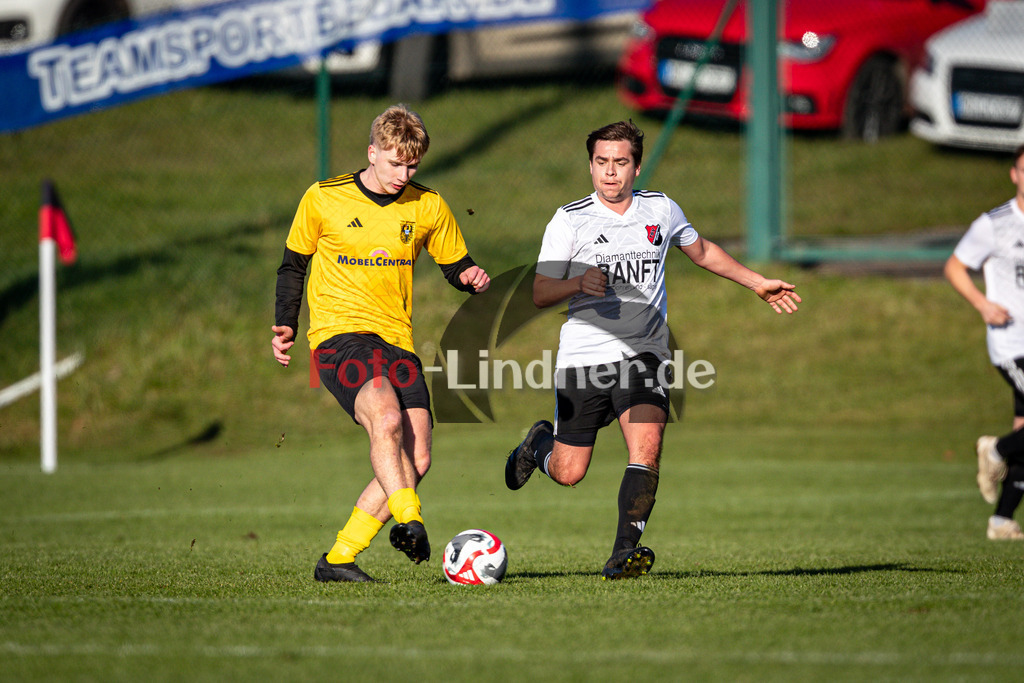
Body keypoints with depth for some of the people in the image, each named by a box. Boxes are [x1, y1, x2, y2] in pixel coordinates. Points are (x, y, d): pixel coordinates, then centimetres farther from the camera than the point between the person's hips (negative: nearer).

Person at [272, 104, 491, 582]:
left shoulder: (428, 207, 7)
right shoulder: (323, 199, 0)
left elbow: (456, 267, 17)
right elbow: (293, 265, 12)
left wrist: (472, 278, -6)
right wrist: (286, 326, 1)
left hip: (396, 342, 4)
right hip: (338, 334, -4)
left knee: (415, 461, -6)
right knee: (386, 418, -33)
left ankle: (337, 559, 3)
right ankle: (409, 523, -35)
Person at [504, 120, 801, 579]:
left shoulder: (661, 210, 7)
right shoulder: (569, 220, -4)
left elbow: (701, 251, 26)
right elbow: (539, 294, -7)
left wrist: (759, 284, 28)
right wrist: (579, 282, -27)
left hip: (643, 355, 1)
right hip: (583, 358, -1)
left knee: (646, 449, -22)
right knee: (568, 474, 3)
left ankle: (624, 553, -22)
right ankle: (539, 443, 39)